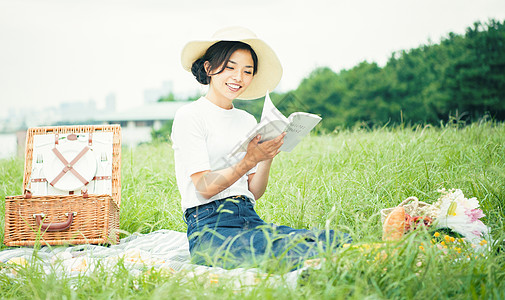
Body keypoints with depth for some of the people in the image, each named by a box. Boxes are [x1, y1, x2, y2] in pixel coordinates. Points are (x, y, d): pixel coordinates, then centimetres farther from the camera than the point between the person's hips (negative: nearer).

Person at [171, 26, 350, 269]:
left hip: (250, 221, 6)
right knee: (286, 248, -38)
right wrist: (250, 160, -22)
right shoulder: (189, 116, 0)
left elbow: (254, 192, 13)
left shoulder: (248, 121, 19)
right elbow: (204, 187, -10)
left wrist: (268, 157, -5)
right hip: (209, 228, -6)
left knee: (340, 241, -24)